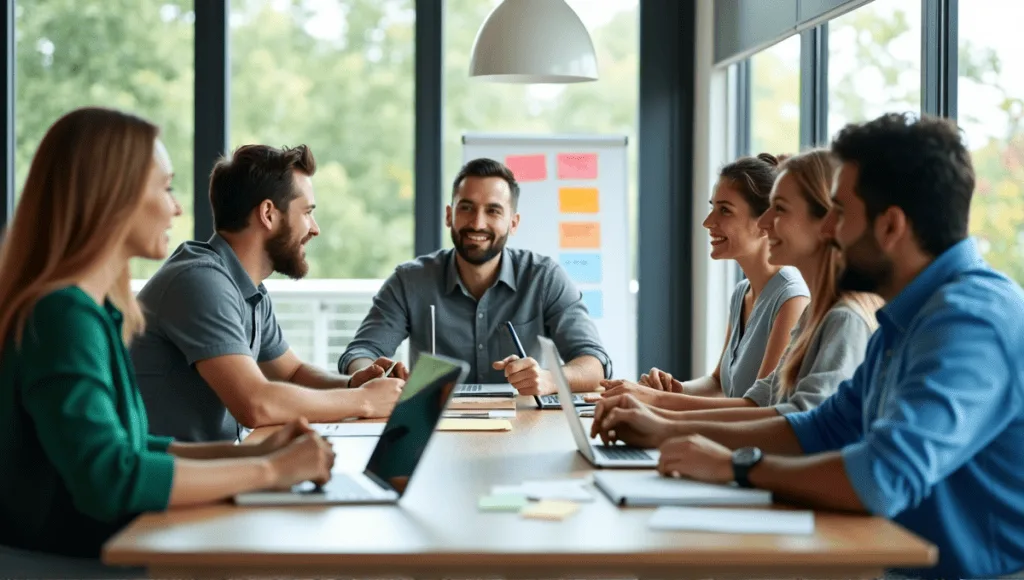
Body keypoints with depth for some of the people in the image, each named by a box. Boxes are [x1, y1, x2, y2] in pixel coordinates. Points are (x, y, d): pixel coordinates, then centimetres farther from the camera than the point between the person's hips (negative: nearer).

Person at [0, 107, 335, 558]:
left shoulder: (92, 309, 8)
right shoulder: (63, 315, -20)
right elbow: (109, 480, -30)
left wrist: (251, 452, 3)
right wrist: (268, 470, -20)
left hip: (103, 547, 8)